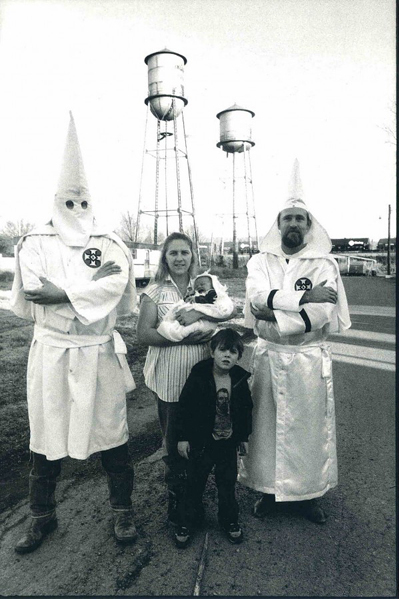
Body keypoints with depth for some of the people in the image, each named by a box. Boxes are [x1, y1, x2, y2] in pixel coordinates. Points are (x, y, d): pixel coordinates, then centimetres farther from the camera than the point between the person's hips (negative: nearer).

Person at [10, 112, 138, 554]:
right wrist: (94, 281, -14)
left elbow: (117, 287, -14)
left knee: (111, 435, 9)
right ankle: (43, 516, 34)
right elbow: (32, 290, -15)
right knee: (47, 438, 11)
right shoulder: (35, 242, 2)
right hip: (52, 353, 0)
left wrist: (59, 291, -16)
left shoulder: (110, 245, 3)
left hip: (100, 352, 0)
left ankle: (122, 510, 30)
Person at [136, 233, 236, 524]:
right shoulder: (155, 291, -1)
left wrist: (199, 313, -21)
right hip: (170, 378, -2)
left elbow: (230, 312, -5)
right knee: (173, 439, 9)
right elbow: (144, 333, -10)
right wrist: (184, 337, -18)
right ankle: (177, 495, 30)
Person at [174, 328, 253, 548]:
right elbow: (185, 407, -11)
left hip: (229, 442, 3)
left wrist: (244, 436, 11)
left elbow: (246, 410, 6)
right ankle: (188, 521, 34)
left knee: (227, 483, 17)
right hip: (201, 442, -2)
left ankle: (229, 520, 39)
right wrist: (182, 437, -8)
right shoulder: (198, 376, -16)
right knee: (195, 483, 13)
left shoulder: (240, 380, -7)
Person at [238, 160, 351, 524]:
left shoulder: (325, 265, -1)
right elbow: (257, 297, -16)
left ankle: (309, 493, 31)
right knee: (268, 423, 10)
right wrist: (304, 296, -20)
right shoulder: (261, 261, 4)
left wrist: (274, 313, -19)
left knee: (309, 425, 10)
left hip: (309, 359, -1)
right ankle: (269, 490, 30)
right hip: (269, 357, 1)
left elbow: (323, 314, -16)